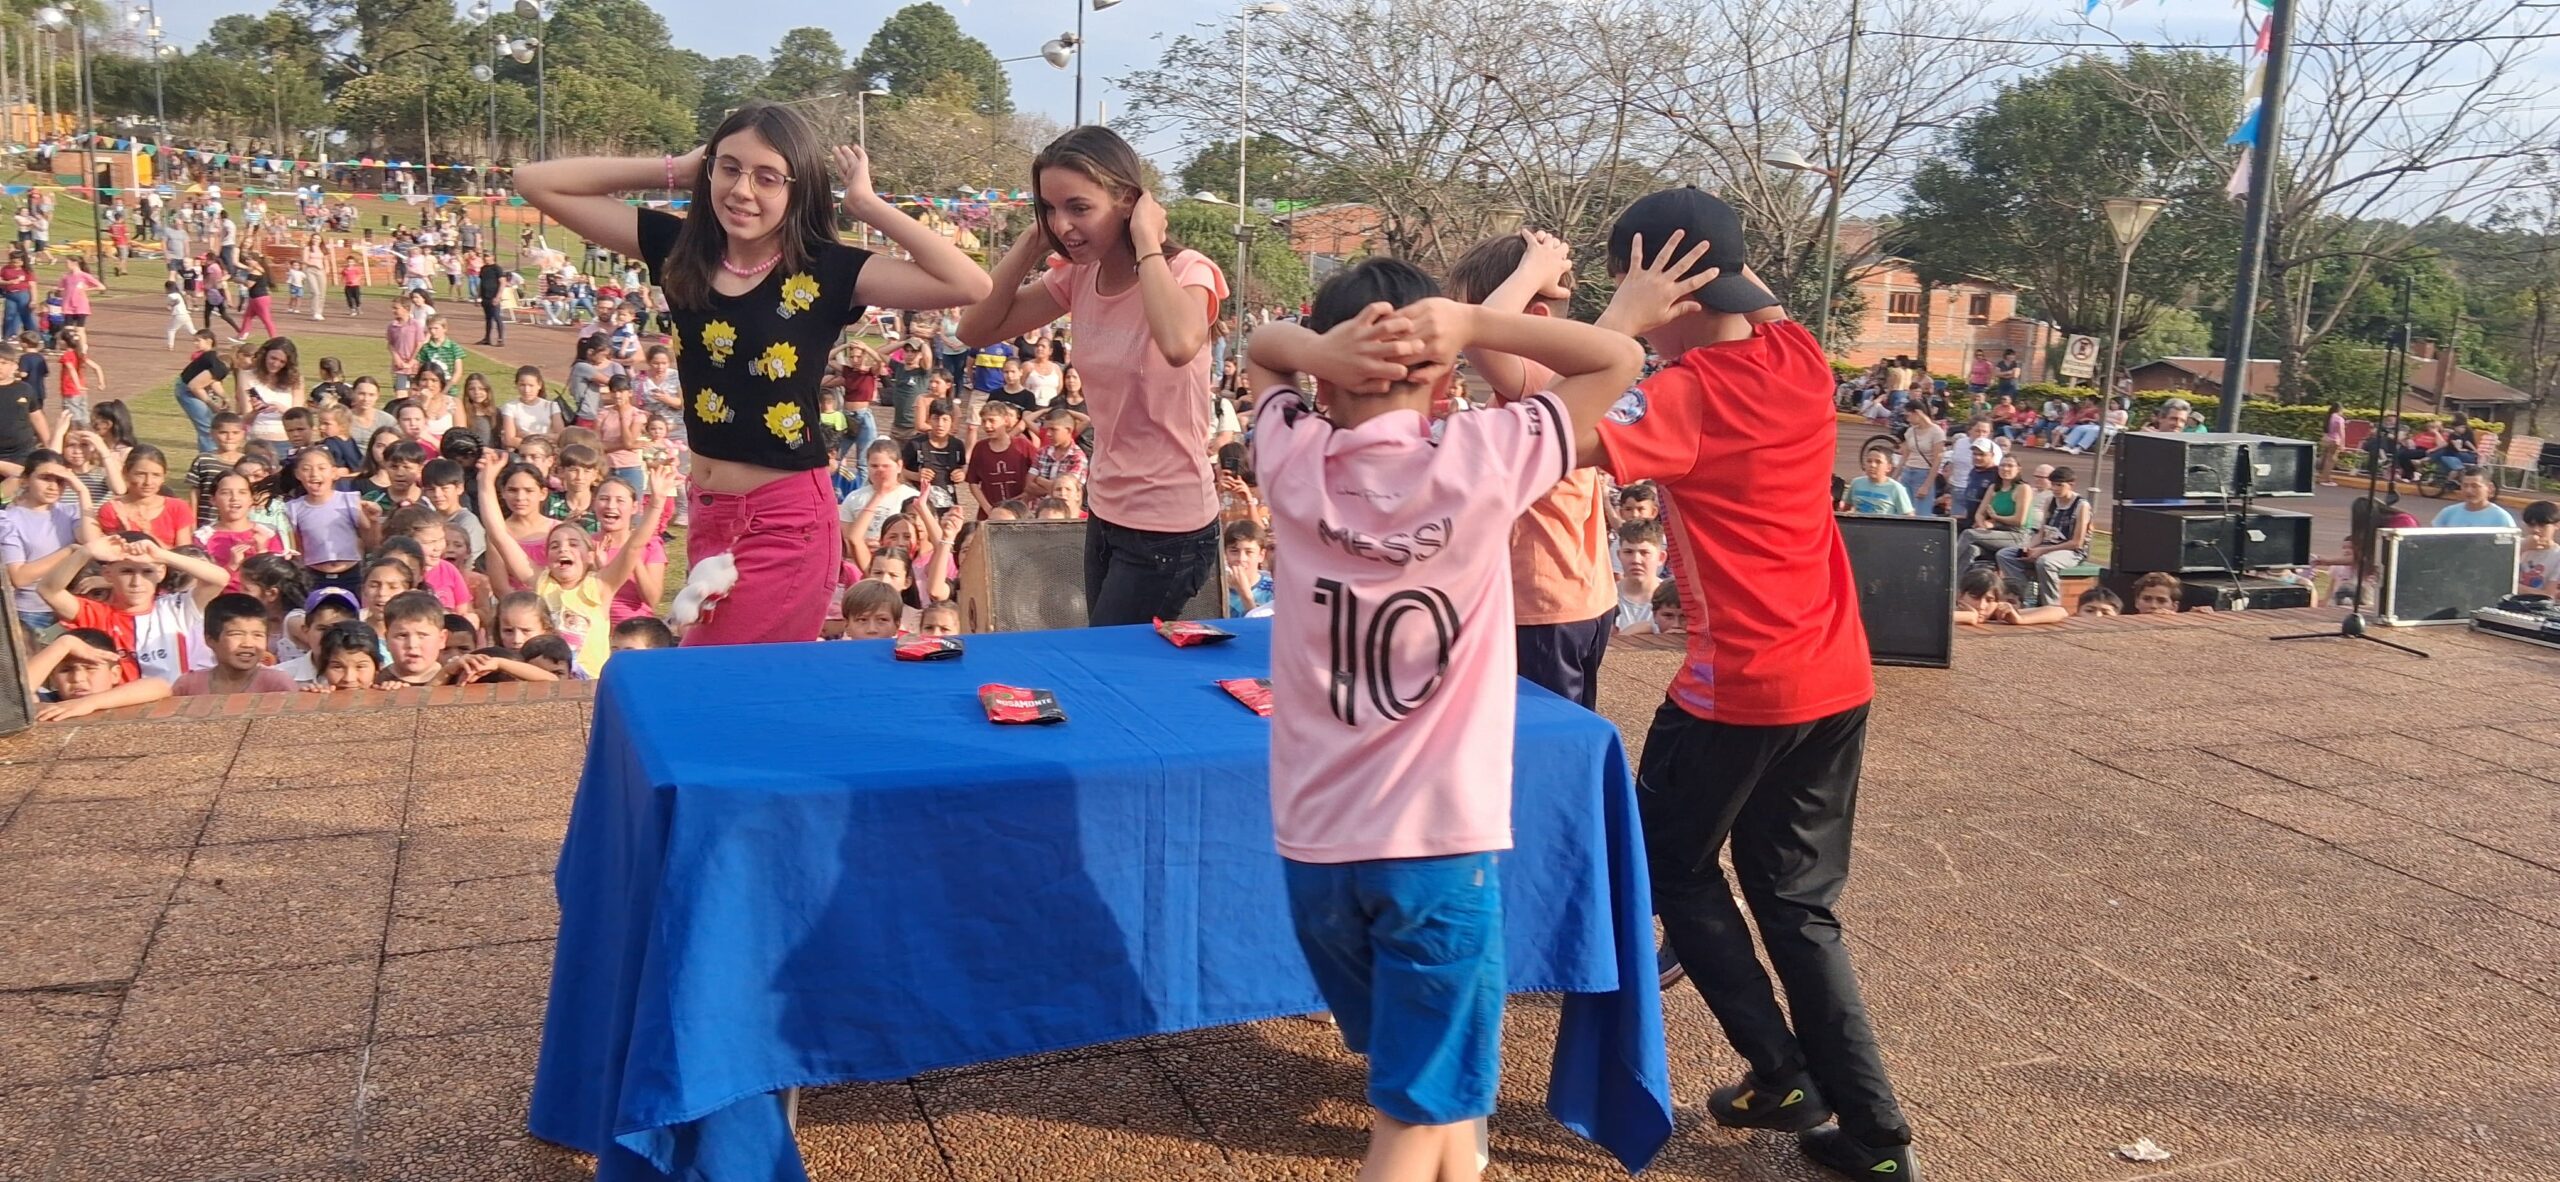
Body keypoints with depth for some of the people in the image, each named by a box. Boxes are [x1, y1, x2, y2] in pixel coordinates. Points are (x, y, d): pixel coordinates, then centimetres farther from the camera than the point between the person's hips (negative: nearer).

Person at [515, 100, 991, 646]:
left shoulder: (826, 271, -11)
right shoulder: (680, 249, 1)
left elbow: (970, 285, -23)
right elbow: (535, 181, 4)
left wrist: (867, 203, -16)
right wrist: (672, 170, -1)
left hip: (788, 522, -5)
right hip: (706, 512, 5)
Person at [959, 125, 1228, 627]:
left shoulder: (1186, 271, -17)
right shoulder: (1079, 277, 2)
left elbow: (1179, 344, -41)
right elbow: (977, 329, 1)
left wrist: (1146, 241, -28)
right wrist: (1033, 244, -6)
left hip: (1168, 528, -7)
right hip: (1104, 514, 7)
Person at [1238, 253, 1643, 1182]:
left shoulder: (1293, 462, -5)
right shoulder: (1479, 463, -13)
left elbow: (1259, 348, 16)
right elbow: (1619, 360, 0)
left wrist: (1317, 348, -7)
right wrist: (1468, 323, -11)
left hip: (1314, 841, 4)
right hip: (1440, 843, -4)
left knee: (1428, 1072, 27)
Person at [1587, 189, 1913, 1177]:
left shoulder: (1690, 396, -18)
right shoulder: (1801, 358, 3)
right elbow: (1760, 307, 27)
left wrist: (1618, 321, -20)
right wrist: (1721, 257, 11)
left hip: (1739, 687, -7)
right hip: (1836, 676, 7)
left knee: (1675, 868, 15)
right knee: (1800, 899, 16)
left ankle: (1781, 1075, 15)